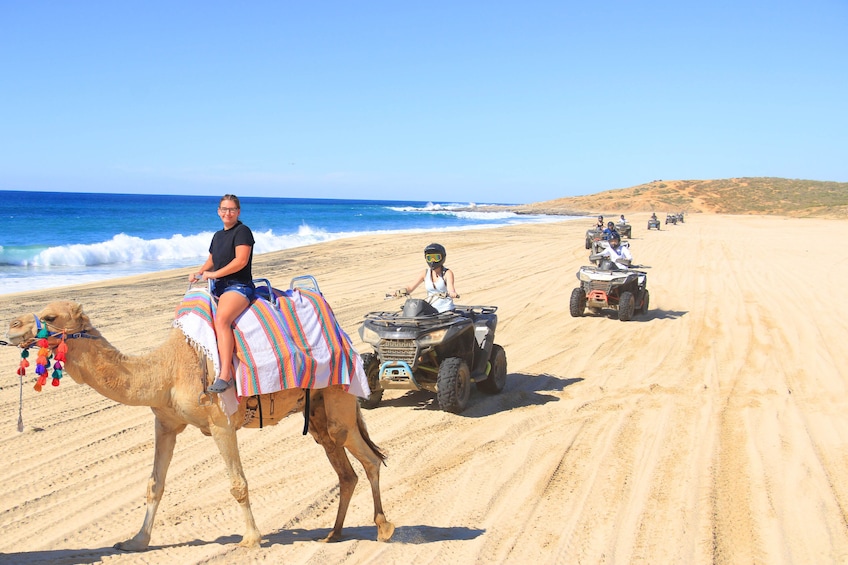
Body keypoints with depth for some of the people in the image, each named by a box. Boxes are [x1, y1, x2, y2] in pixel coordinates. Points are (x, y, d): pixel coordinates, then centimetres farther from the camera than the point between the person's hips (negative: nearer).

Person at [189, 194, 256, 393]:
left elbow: (241, 261, -17)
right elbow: (211, 261, 31)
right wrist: (199, 272, 10)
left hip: (239, 285, -10)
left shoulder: (242, 231, -6)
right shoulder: (218, 236, 19)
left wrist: (214, 274, -14)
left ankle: (226, 374, -40)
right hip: (219, 287, 10)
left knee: (221, 319, -32)